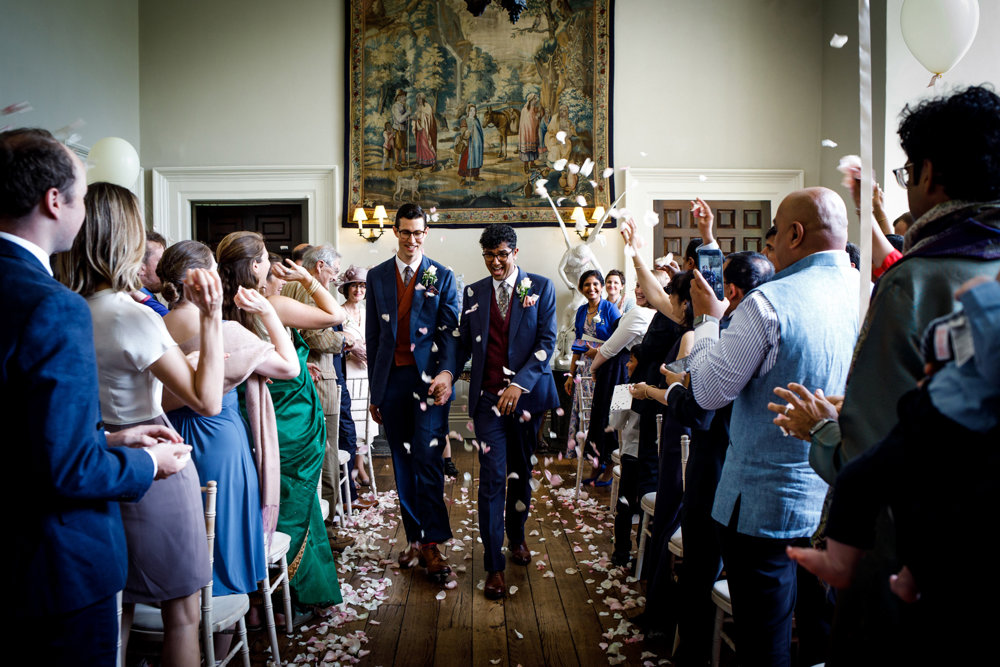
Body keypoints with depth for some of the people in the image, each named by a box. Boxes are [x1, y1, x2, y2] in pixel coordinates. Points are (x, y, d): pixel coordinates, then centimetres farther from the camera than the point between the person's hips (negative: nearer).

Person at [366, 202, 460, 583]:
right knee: (402, 464, 9)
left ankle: (431, 543, 1)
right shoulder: (377, 276, 11)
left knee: (427, 459, -8)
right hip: (391, 380, 3)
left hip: (428, 379, -3)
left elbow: (450, 332, -3)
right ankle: (414, 538, 20)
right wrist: (374, 391, 10)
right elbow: (372, 337, 12)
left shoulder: (442, 277, 4)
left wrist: (446, 373, -22)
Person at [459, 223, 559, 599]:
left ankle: (516, 537, 38)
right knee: (492, 477, -4)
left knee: (521, 472, 14)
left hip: (528, 393, 0)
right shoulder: (474, 293, 9)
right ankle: (494, 565, 4)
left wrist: (520, 384, -18)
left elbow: (547, 342, -7)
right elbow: (464, 344, 11)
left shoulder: (540, 287, 1)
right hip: (488, 397, 0)